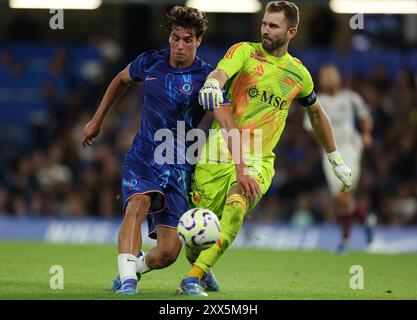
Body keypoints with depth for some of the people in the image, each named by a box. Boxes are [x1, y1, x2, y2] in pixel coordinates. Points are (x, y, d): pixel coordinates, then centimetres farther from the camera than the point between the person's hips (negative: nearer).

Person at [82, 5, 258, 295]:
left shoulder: (206, 77, -10)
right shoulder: (150, 62, 0)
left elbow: (228, 124, -18)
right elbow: (121, 81, 23)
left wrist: (241, 171, -29)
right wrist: (97, 121, 26)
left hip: (178, 166, -1)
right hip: (142, 159, 1)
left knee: (169, 252, -6)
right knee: (137, 205, -32)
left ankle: (133, 269, 26)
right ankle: (127, 280, -39)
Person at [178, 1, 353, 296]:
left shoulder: (299, 74, 10)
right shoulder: (245, 51, 0)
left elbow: (316, 113, 28)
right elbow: (220, 73, -21)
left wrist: (336, 160, 31)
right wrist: (212, 84, -47)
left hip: (258, 160, 1)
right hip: (220, 151, -1)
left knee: (236, 206, -29)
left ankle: (194, 278, -29)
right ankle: (200, 270, 33)